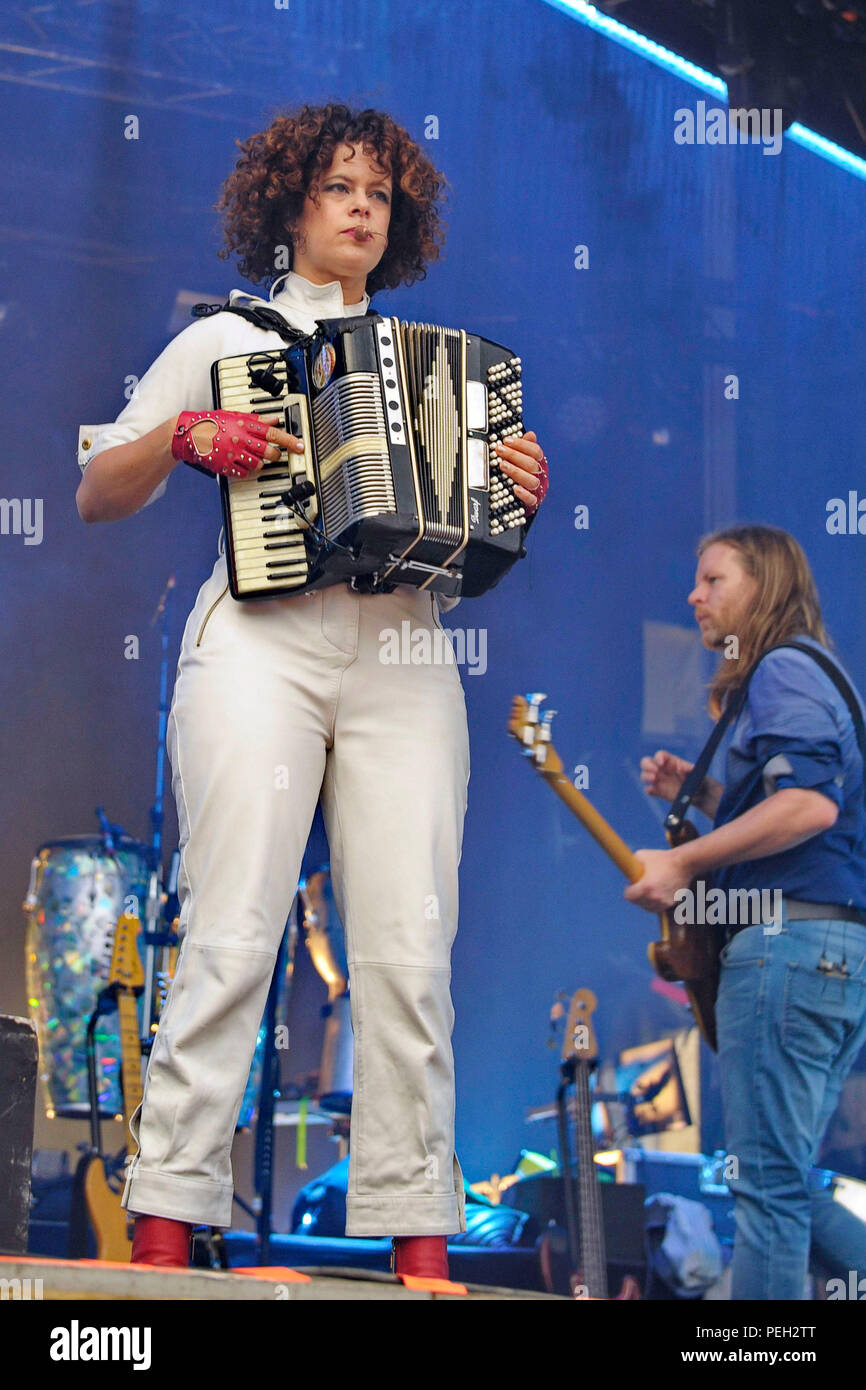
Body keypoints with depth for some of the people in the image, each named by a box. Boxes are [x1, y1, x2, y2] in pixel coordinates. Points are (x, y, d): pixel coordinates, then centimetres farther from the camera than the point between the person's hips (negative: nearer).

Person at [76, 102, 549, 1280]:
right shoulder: (224, 342, 15)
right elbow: (97, 496, 12)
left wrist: (520, 497, 4)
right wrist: (186, 436, -6)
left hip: (403, 655, 3)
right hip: (261, 644, -3)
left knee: (411, 946, -8)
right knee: (233, 933, -13)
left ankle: (418, 1235, -7)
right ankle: (166, 1216, -11)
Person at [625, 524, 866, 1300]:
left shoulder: (782, 671, -7)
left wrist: (683, 862, -17)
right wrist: (702, 794, 18)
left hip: (789, 941, -10)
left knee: (769, 1184, -9)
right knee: (785, 1185, 13)